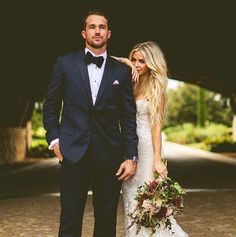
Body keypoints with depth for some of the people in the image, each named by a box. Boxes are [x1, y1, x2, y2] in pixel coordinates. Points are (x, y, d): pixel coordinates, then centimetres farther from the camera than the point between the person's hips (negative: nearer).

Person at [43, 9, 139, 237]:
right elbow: (51, 106, 10)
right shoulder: (65, 63, 6)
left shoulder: (122, 71, 8)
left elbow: (129, 117, 7)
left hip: (109, 156, 1)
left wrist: (131, 157, 1)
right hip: (73, 153, -1)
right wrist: (54, 139, -1)